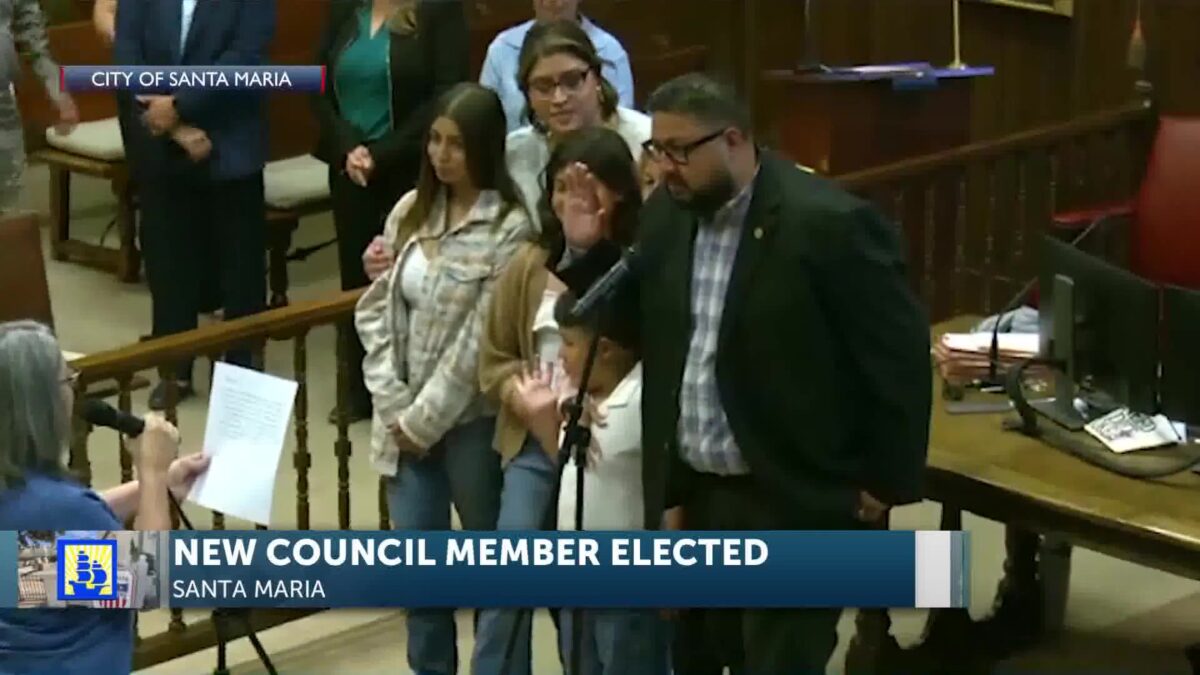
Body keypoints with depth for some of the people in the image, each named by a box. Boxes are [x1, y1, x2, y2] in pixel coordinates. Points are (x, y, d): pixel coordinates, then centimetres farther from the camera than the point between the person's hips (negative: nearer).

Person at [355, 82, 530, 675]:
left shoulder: (509, 227, -15)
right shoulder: (410, 211, 4)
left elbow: (480, 341, -17)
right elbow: (376, 310, 4)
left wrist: (424, 418, -13)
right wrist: (394, 407, -5)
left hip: (471, 419, -5)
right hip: (405, 418, 5)